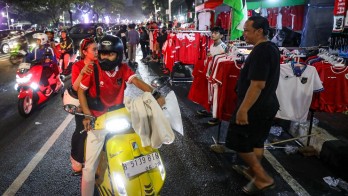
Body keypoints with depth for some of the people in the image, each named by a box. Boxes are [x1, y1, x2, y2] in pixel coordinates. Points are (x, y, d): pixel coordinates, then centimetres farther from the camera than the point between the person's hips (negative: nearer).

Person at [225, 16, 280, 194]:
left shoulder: (260, 52, -24)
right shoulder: (272, 48, 9)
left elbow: (257, 85, -29)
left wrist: (243, 109, -25)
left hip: (254, 107, -10)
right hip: (267, 104, 10)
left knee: (238, 141, 4)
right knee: (256, 140, 21)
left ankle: (263, 177, 10)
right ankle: (254, 171, 36)